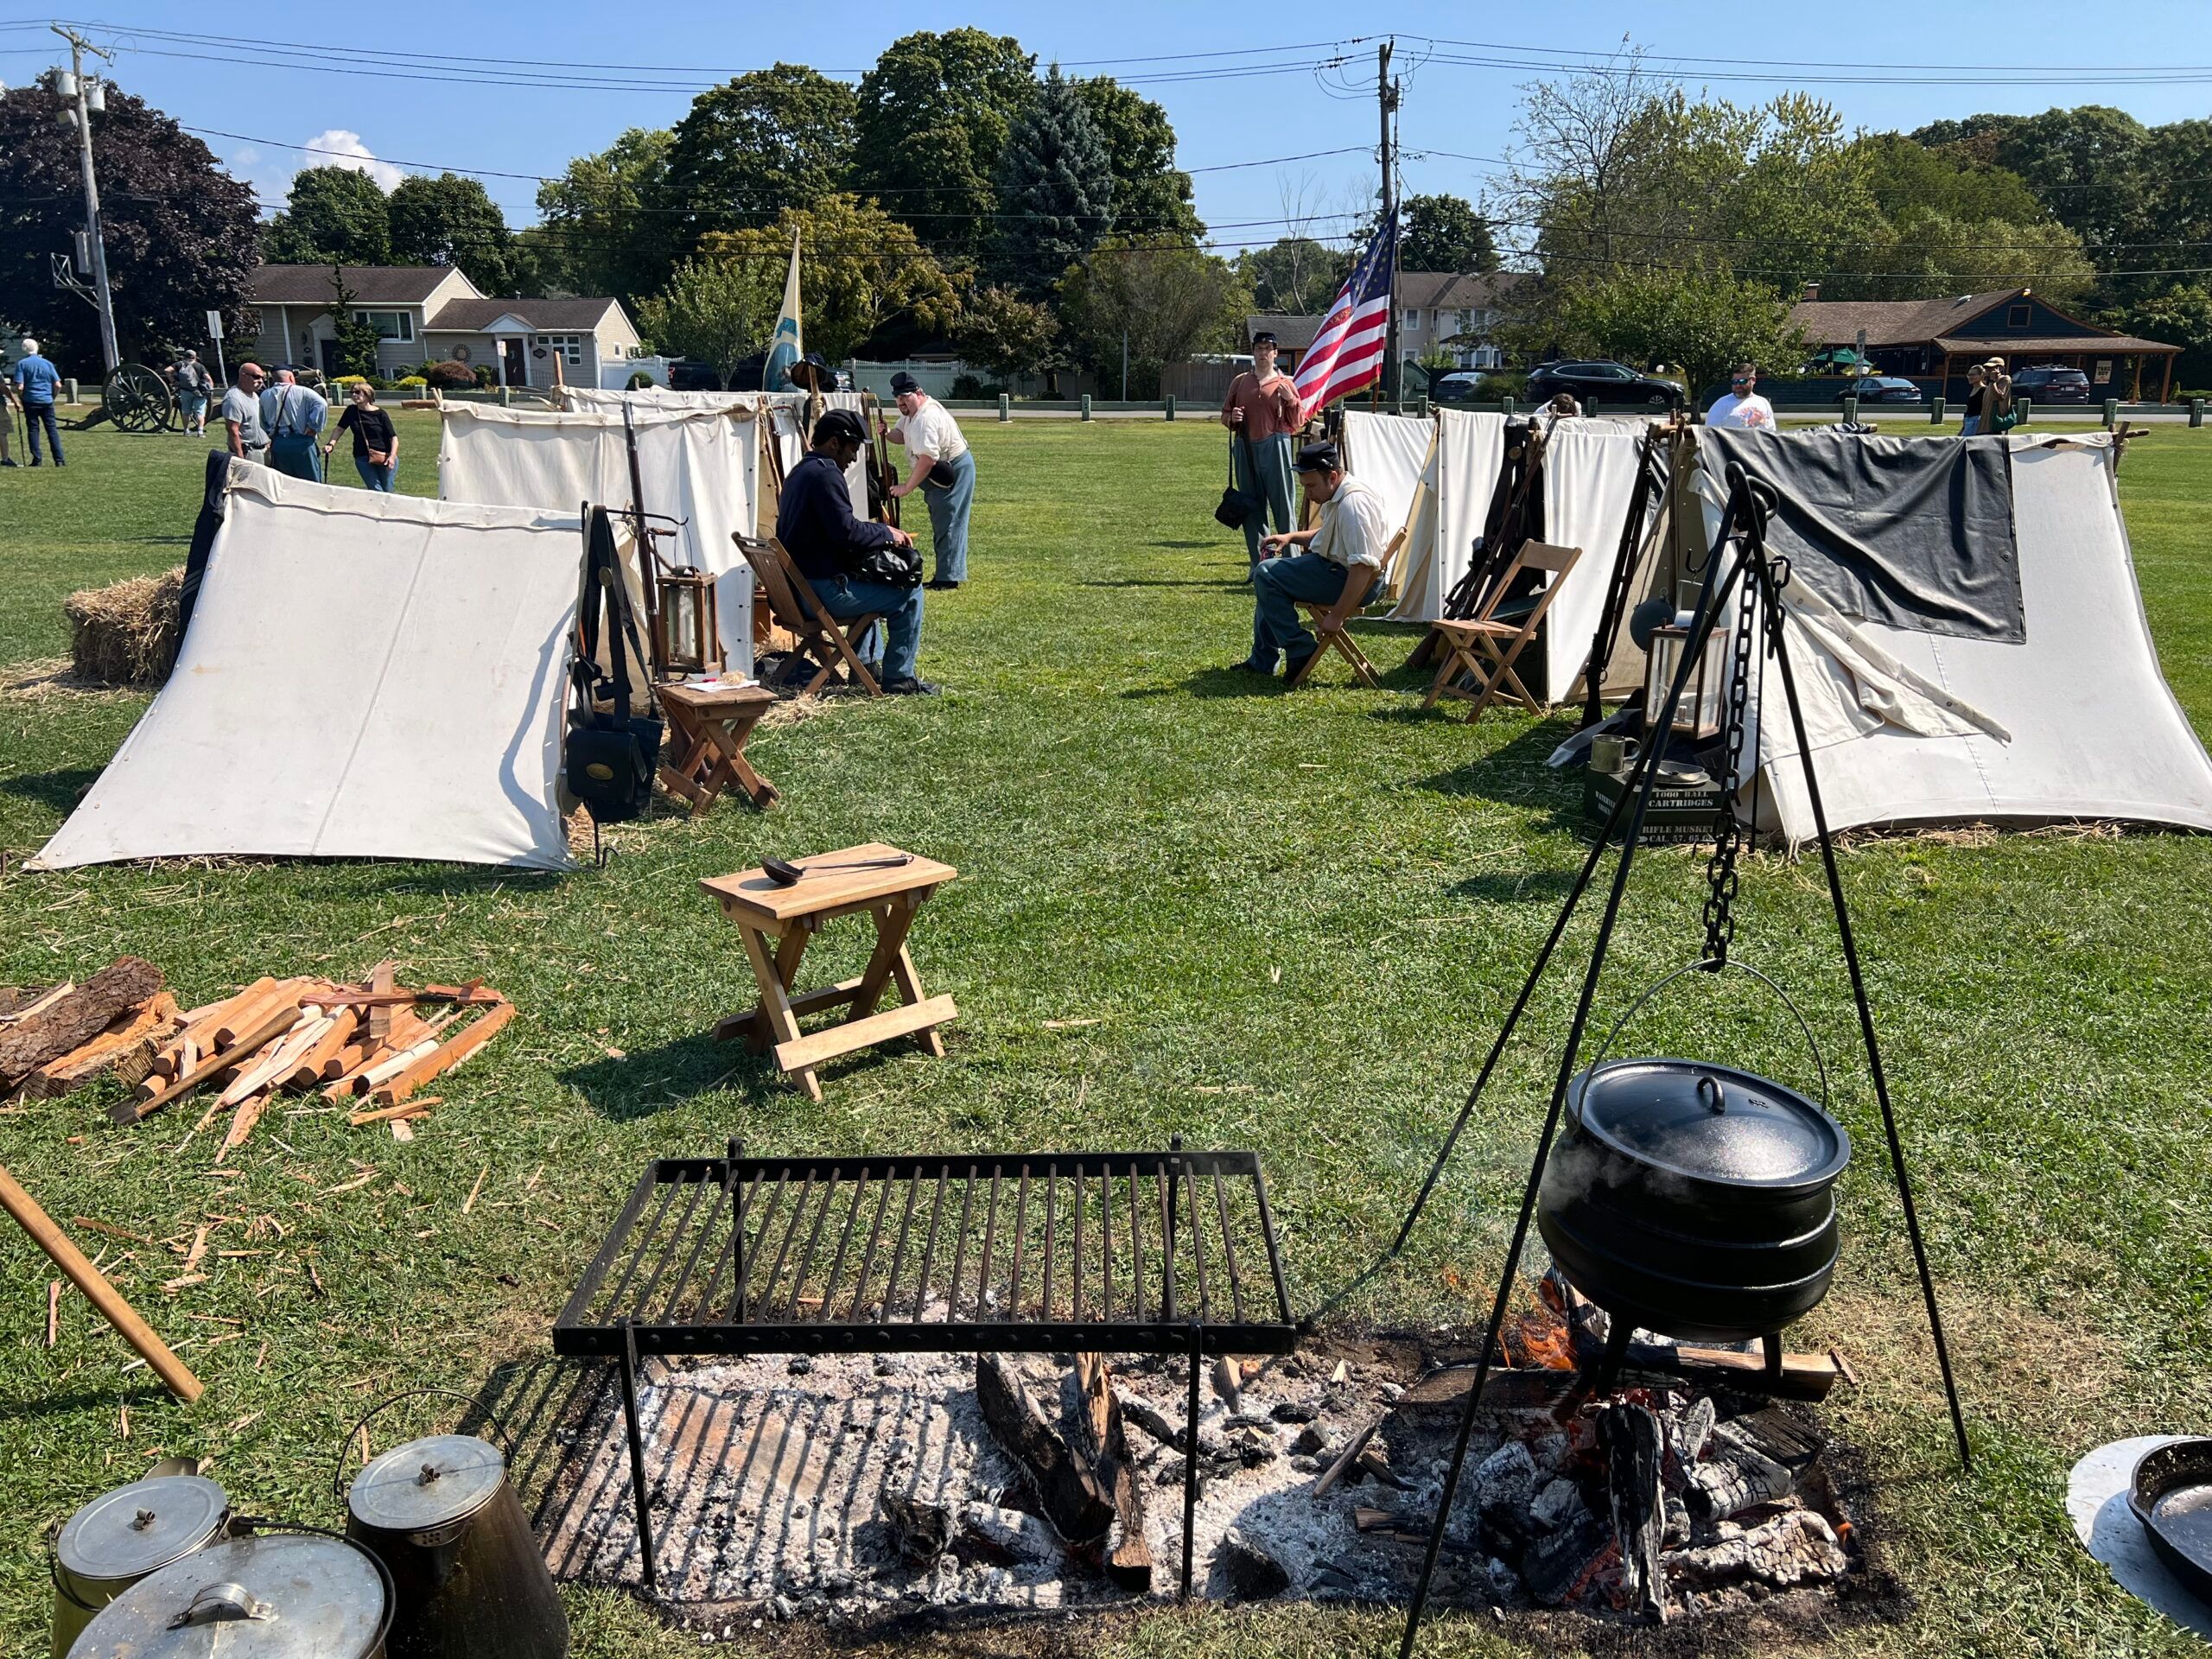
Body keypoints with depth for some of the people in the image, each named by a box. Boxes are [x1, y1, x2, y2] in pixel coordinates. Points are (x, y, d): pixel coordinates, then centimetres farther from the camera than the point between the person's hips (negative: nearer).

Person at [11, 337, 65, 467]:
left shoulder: (21, 363, -3)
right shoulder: (47, 363, 5)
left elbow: (20, 387, -10)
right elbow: (58, 385, 1)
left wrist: (20, 399, 6)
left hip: (30, 401, -2)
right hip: (47, 401, 2)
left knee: (33, 430, 5)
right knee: (52, 429, 3)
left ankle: (37, 460, 2)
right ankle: (59, 460, -3)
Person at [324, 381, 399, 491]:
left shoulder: (380, 414, -3)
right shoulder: (351, 411, 7)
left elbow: (394, 437, -6)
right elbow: (339, 428, 8)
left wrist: (392, 456, -20)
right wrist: (331, 444, -9)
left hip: (385, 458, -2)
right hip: (363, 459, 2)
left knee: (387, 492, -2)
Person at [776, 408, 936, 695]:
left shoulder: (801, 472, 16)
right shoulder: (825, 474, -16)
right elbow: (847, 532, -23)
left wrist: (879, 531, 15)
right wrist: (887, 533, -6)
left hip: (799, 586, 11)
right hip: (822, 591, -11)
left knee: (870, 583, 35)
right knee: (909, 592, -4)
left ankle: (866, 667, 35)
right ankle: (898, 678, 3)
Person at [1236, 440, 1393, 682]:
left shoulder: (1352, 503, -26)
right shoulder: (1337, 495, 7)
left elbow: (1365, 567, -31)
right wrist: (1291, 537, 12)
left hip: (1350, 581, -11)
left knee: (1266, 574, -15)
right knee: (1268, 569, 22)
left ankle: (1301, 650, -8)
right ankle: (1263, 660, 21)